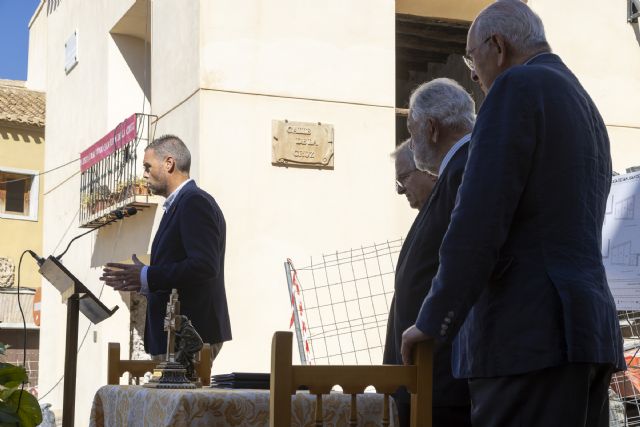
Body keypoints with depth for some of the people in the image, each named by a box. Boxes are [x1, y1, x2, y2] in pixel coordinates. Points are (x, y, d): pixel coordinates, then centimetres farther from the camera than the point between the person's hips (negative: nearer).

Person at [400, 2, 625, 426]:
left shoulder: (519, 87, -5)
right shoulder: (586, 108, 23)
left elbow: (478, 219, -14)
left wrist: (433, 321, -6)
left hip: (530, 335, -9)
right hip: (587, 328, 9)